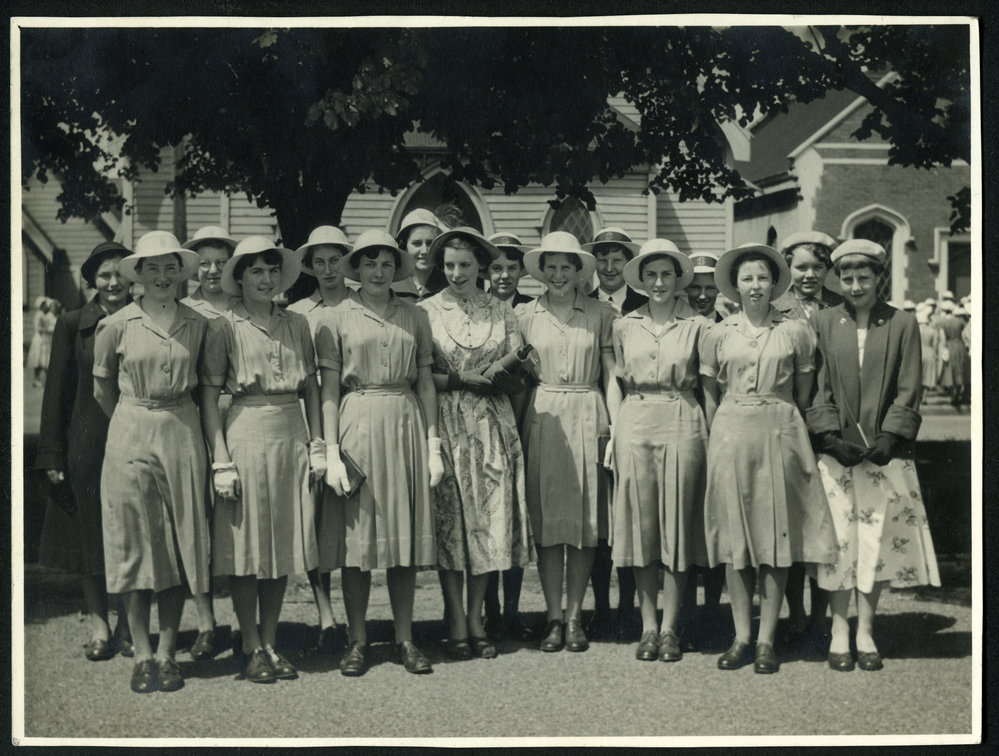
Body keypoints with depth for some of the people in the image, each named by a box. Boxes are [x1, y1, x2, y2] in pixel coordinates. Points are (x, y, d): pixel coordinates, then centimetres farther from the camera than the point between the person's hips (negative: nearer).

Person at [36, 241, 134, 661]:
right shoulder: (72, 325, 2)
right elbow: (56, 393, 2)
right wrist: (52, 456, -3)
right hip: (86, 443, 0)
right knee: (89, 537, 6)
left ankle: (128, 625, 17)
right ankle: (99, 625, 18)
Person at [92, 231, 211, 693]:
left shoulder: (198, 325, 5)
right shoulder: (116, 325, -1)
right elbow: (102, 387, 10)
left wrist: (173, 419, 12)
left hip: (183, 435, 2)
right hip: (131, 436, -2)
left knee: (180, 545, 3)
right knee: (135, 546, 1)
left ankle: (167, 652, 11)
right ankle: (142, 654, 9)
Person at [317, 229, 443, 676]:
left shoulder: (415, 318, 10)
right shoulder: (337, 319, 3)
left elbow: (425, 384, 11)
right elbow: (329, 391, 0)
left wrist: (433, 446, 4)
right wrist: (332, 453, -7)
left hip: (407, 424, 2)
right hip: (357, 425, -2)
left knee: (406, 534, 5)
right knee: (358, 535, 1)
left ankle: (404, 638, 13)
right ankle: (357, 640, 11)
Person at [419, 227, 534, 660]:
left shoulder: (502, 313, 10)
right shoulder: (426, 311, 4)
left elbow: (518, 379, 7)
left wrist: (501, 374, -13)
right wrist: (462, 380, -13)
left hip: (493, 427, 2)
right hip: (444, 425, -2)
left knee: (491, 519, 1)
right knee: (449, 521, -3)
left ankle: (475, 619, 12)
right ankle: (457, 624, 4)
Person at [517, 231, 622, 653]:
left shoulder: (601, 314, 6)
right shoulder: (525, 315, 7)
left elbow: (611, 376, 5)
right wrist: (515, 430, -1)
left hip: (587, 418, 0)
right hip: (541, 418, 0)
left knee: (584, 521, 3)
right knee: (546, 520, 1)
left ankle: (575, 617, 11)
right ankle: (554, 617, 9)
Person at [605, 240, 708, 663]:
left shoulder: (694, 327, 6)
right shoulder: (624, 326, 10)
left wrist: (708, 433, 1)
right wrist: (613, 428, 7)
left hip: (681, 425, -1)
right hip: (635, 423, 1)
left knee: (676, 522, 0)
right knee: (640, 522, 1)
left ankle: (669, 627, 7)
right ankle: (648, 625, 8)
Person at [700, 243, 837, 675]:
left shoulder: (795, 332, 5)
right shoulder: (718, 335, 6)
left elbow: (804, 394, 10)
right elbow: (710, 398, 11)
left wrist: (791, 430, 6)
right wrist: (718, 441, 5)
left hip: (780, 434, -1)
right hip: (731, 433, 1)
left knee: (776, 535, -1)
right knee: (734, 535, 1)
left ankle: (767, 639, 5)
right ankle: (741, 636, 8)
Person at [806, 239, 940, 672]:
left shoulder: (902, 325, 6)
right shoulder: (823, 324, 7)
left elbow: (909, 391, 2)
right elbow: (817, 388, 4)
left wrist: (889, 438, -9)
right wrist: (832, 436, -8)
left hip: (885, 451, 0)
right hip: (837, 450, 0)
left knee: (878, 539, 1)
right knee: (839, 539, -1)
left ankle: (865, 633, 10)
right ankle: (839, 633, 7)